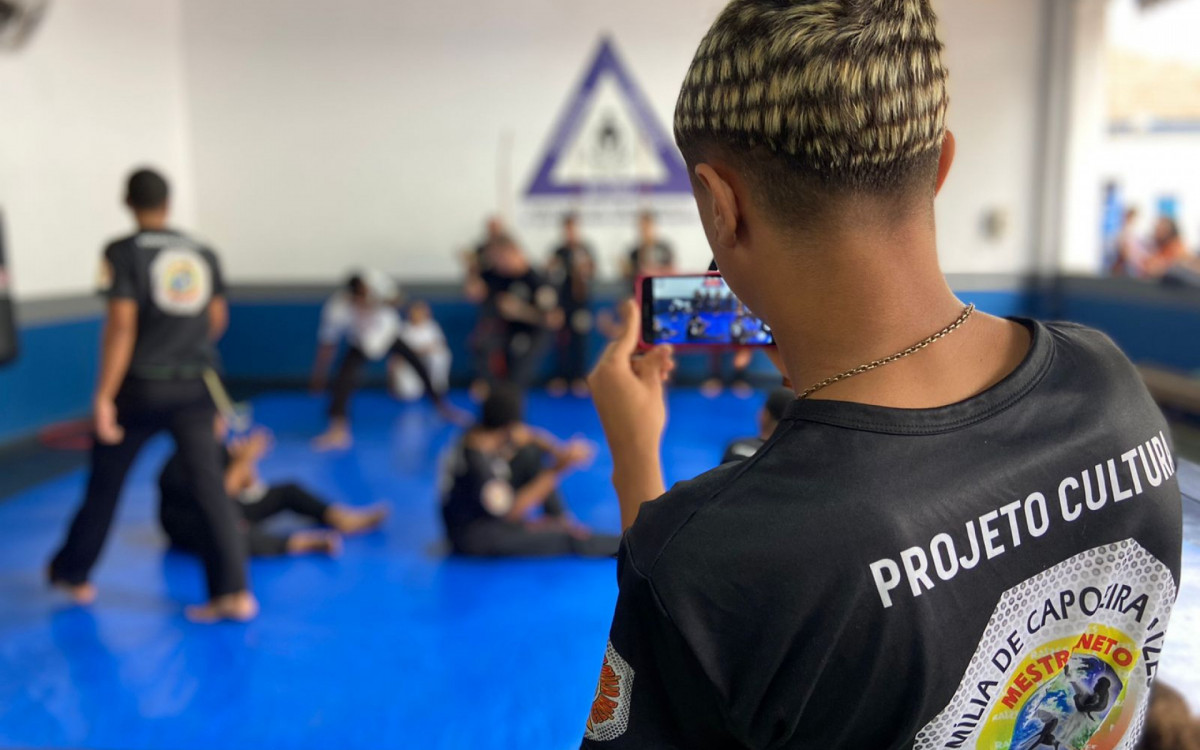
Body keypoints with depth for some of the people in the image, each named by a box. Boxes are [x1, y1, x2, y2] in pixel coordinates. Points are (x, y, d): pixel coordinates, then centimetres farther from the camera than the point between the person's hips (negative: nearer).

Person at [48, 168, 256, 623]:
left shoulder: (123, 252, -7)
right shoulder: (203, 253, 6)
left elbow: (121, 325, -15)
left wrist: (104, 395, -14)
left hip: (140, 386, -3)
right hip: (194, 387, 3)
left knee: (105, 482, 15)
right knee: (208, 485, 1)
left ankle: (72, 574, 35)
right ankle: (234, 593, -4)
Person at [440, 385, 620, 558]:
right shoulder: (477, 458, -33)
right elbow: (510, 512, -29)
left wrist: (560, 450, -22)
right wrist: (556, 471, -32)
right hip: (471, 532, -9)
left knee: (530, 452, -5)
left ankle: (560, 518, -2)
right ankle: (617, 545, -3)